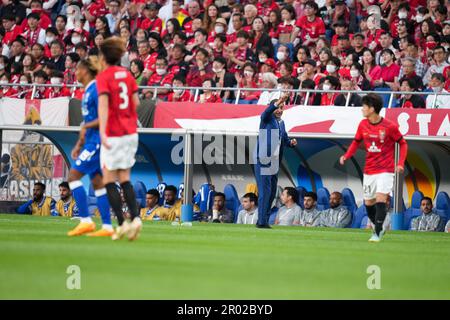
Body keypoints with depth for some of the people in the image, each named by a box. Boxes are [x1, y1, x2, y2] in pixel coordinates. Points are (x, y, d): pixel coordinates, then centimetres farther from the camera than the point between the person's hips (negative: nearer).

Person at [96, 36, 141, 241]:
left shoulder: (103, 77, -10)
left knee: (109, 181, 1)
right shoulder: (127, 74, 8)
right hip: (130, 132, 6)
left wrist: (102, 131, -31)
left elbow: (103, 103, -22)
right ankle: (135, 218, -4)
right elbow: (136, 102, 10)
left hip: (113, 134, -6)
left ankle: (121, 223, -7)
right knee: (125, 179, 12)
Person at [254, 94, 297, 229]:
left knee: (272, 192, 10)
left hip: (275, 162, 8)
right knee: (265, 191, -10)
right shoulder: (266, 119, -4)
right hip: (263, 161, -8)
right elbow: (267, 111, -27)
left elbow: (284, 139, 25)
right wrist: (280, 100, -40)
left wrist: (291, 142, 1)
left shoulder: (281, 123, 17)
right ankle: (262, 221, -10)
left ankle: (263, 220, 18)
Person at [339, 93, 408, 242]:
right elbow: (356, 142, 15)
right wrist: (346, 156, -2)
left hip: (385, 170, -6)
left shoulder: (389, 126, -13)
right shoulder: (363, 124, 1)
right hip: (369, 171, 6)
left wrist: (400, 164, -14)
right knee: (368, 203, 9)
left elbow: (403, 144, -3)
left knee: (380, 200, -17)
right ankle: (379, 228, 29)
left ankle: (377, 233, -11)